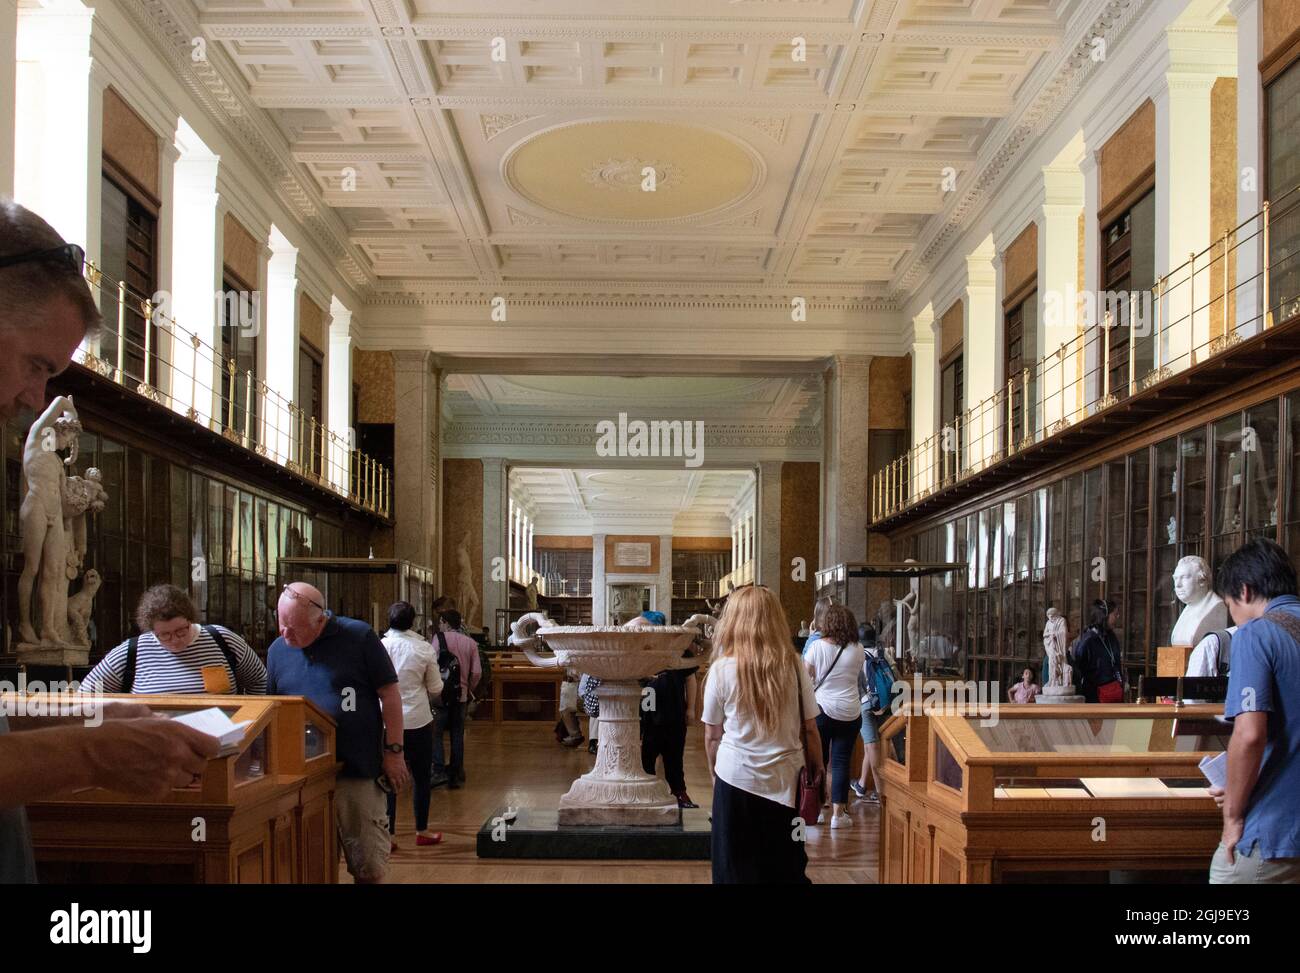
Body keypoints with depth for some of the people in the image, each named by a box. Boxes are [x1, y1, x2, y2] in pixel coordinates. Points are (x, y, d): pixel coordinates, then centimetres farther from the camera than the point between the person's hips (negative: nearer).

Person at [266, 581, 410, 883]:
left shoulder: (359, 637, -7)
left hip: (358, 771, -4)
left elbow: (389, 694, -5)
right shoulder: (277, 649, 6)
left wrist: (394, 751, -7)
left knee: (368, 865, 3)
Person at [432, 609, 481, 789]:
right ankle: (456, 775, 12)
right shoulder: (471, 643, 6)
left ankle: (439, 771, -11)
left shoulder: (440, 638, -5)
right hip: (461, 694, 4)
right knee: (457, 735, 9)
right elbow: (477, 671, 2)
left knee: (436, 732, 1)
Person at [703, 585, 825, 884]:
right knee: (787, 869, 14)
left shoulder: (722, 669, -7)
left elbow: (712, 736, 0)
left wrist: (715, 773, 15)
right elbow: (810, 729, 0)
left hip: (738, 779, -1)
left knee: (739, 869, 12)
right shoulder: (794, 666, -3)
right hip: (785, 780, 1)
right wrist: (817, 770, 12)